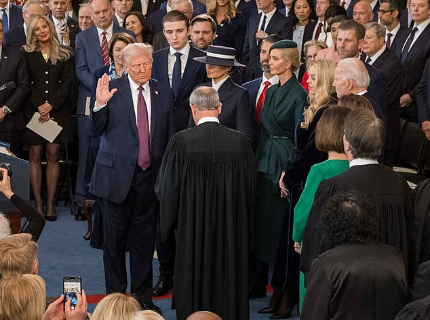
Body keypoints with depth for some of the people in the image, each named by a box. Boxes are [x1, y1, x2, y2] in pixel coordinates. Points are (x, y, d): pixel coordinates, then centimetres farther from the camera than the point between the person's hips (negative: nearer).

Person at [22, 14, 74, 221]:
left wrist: (50, 105, -11)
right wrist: (39, 107, -10)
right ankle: (38, 203, 0)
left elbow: (67, 82, 0)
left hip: (57, 110, 0)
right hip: (33, 110, 0)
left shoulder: (65, 54, 6)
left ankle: (50, 203, 1)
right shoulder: (27, 54, 6)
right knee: (35, 155, -2)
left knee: (53, 155, -1)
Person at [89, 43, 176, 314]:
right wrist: (100, 104, -25)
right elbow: (95, 131, -7)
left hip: (150, 176, 2)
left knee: (145, 239, 10)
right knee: (115, 239, 6)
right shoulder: (112, 90, -5)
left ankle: (143, 296, 21)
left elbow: (171, 136, 10)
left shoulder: (163, 93, 5)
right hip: (117, 175, -2)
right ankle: (115, 295, 18)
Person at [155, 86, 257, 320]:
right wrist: (248, 235, 13)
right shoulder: (240, 142, -6)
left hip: (192, 231, -2)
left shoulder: (181, 141, -13)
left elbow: (166, 188, -6)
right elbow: (250, 189, 2)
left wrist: (168, 226, 10)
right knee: (229, 288, 12)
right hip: (231, 230, 2)